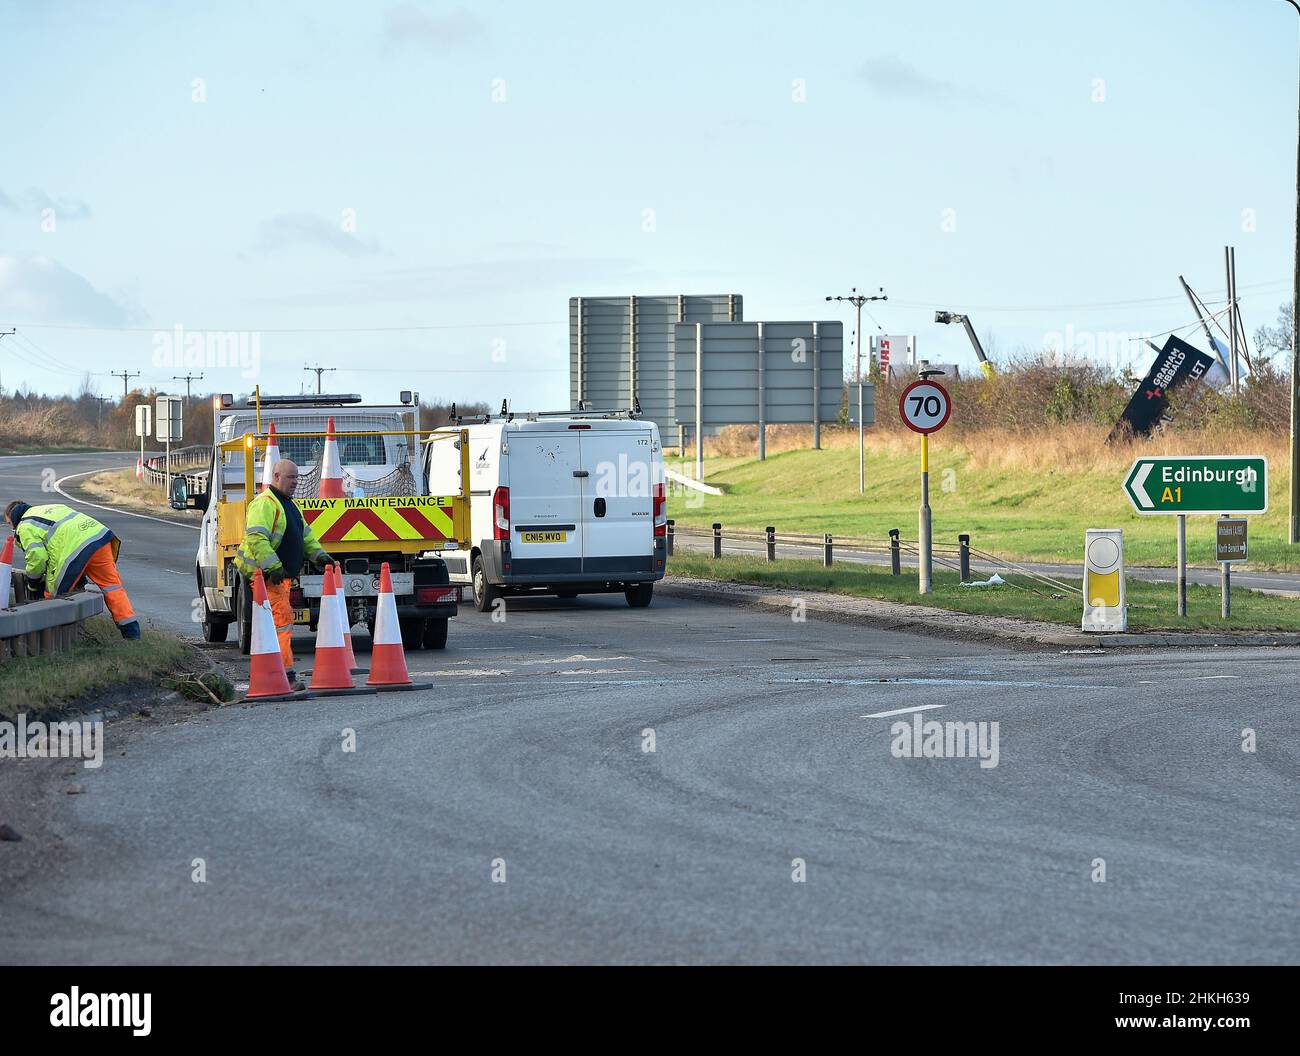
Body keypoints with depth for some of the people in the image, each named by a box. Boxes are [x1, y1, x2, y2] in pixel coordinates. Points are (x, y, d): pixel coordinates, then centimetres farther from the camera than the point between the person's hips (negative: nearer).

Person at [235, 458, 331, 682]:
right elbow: (257, 538, -25)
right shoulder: (265, 504, -14)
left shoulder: (290, 504, 20)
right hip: (265, 574, -10)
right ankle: (286, 672, -19)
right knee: (282, 618, -15)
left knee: (279, 620, 12)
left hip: (281, 573, 10)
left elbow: (306, 534, 27)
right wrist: (273, 567, -31)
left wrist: (318, 554, 11)